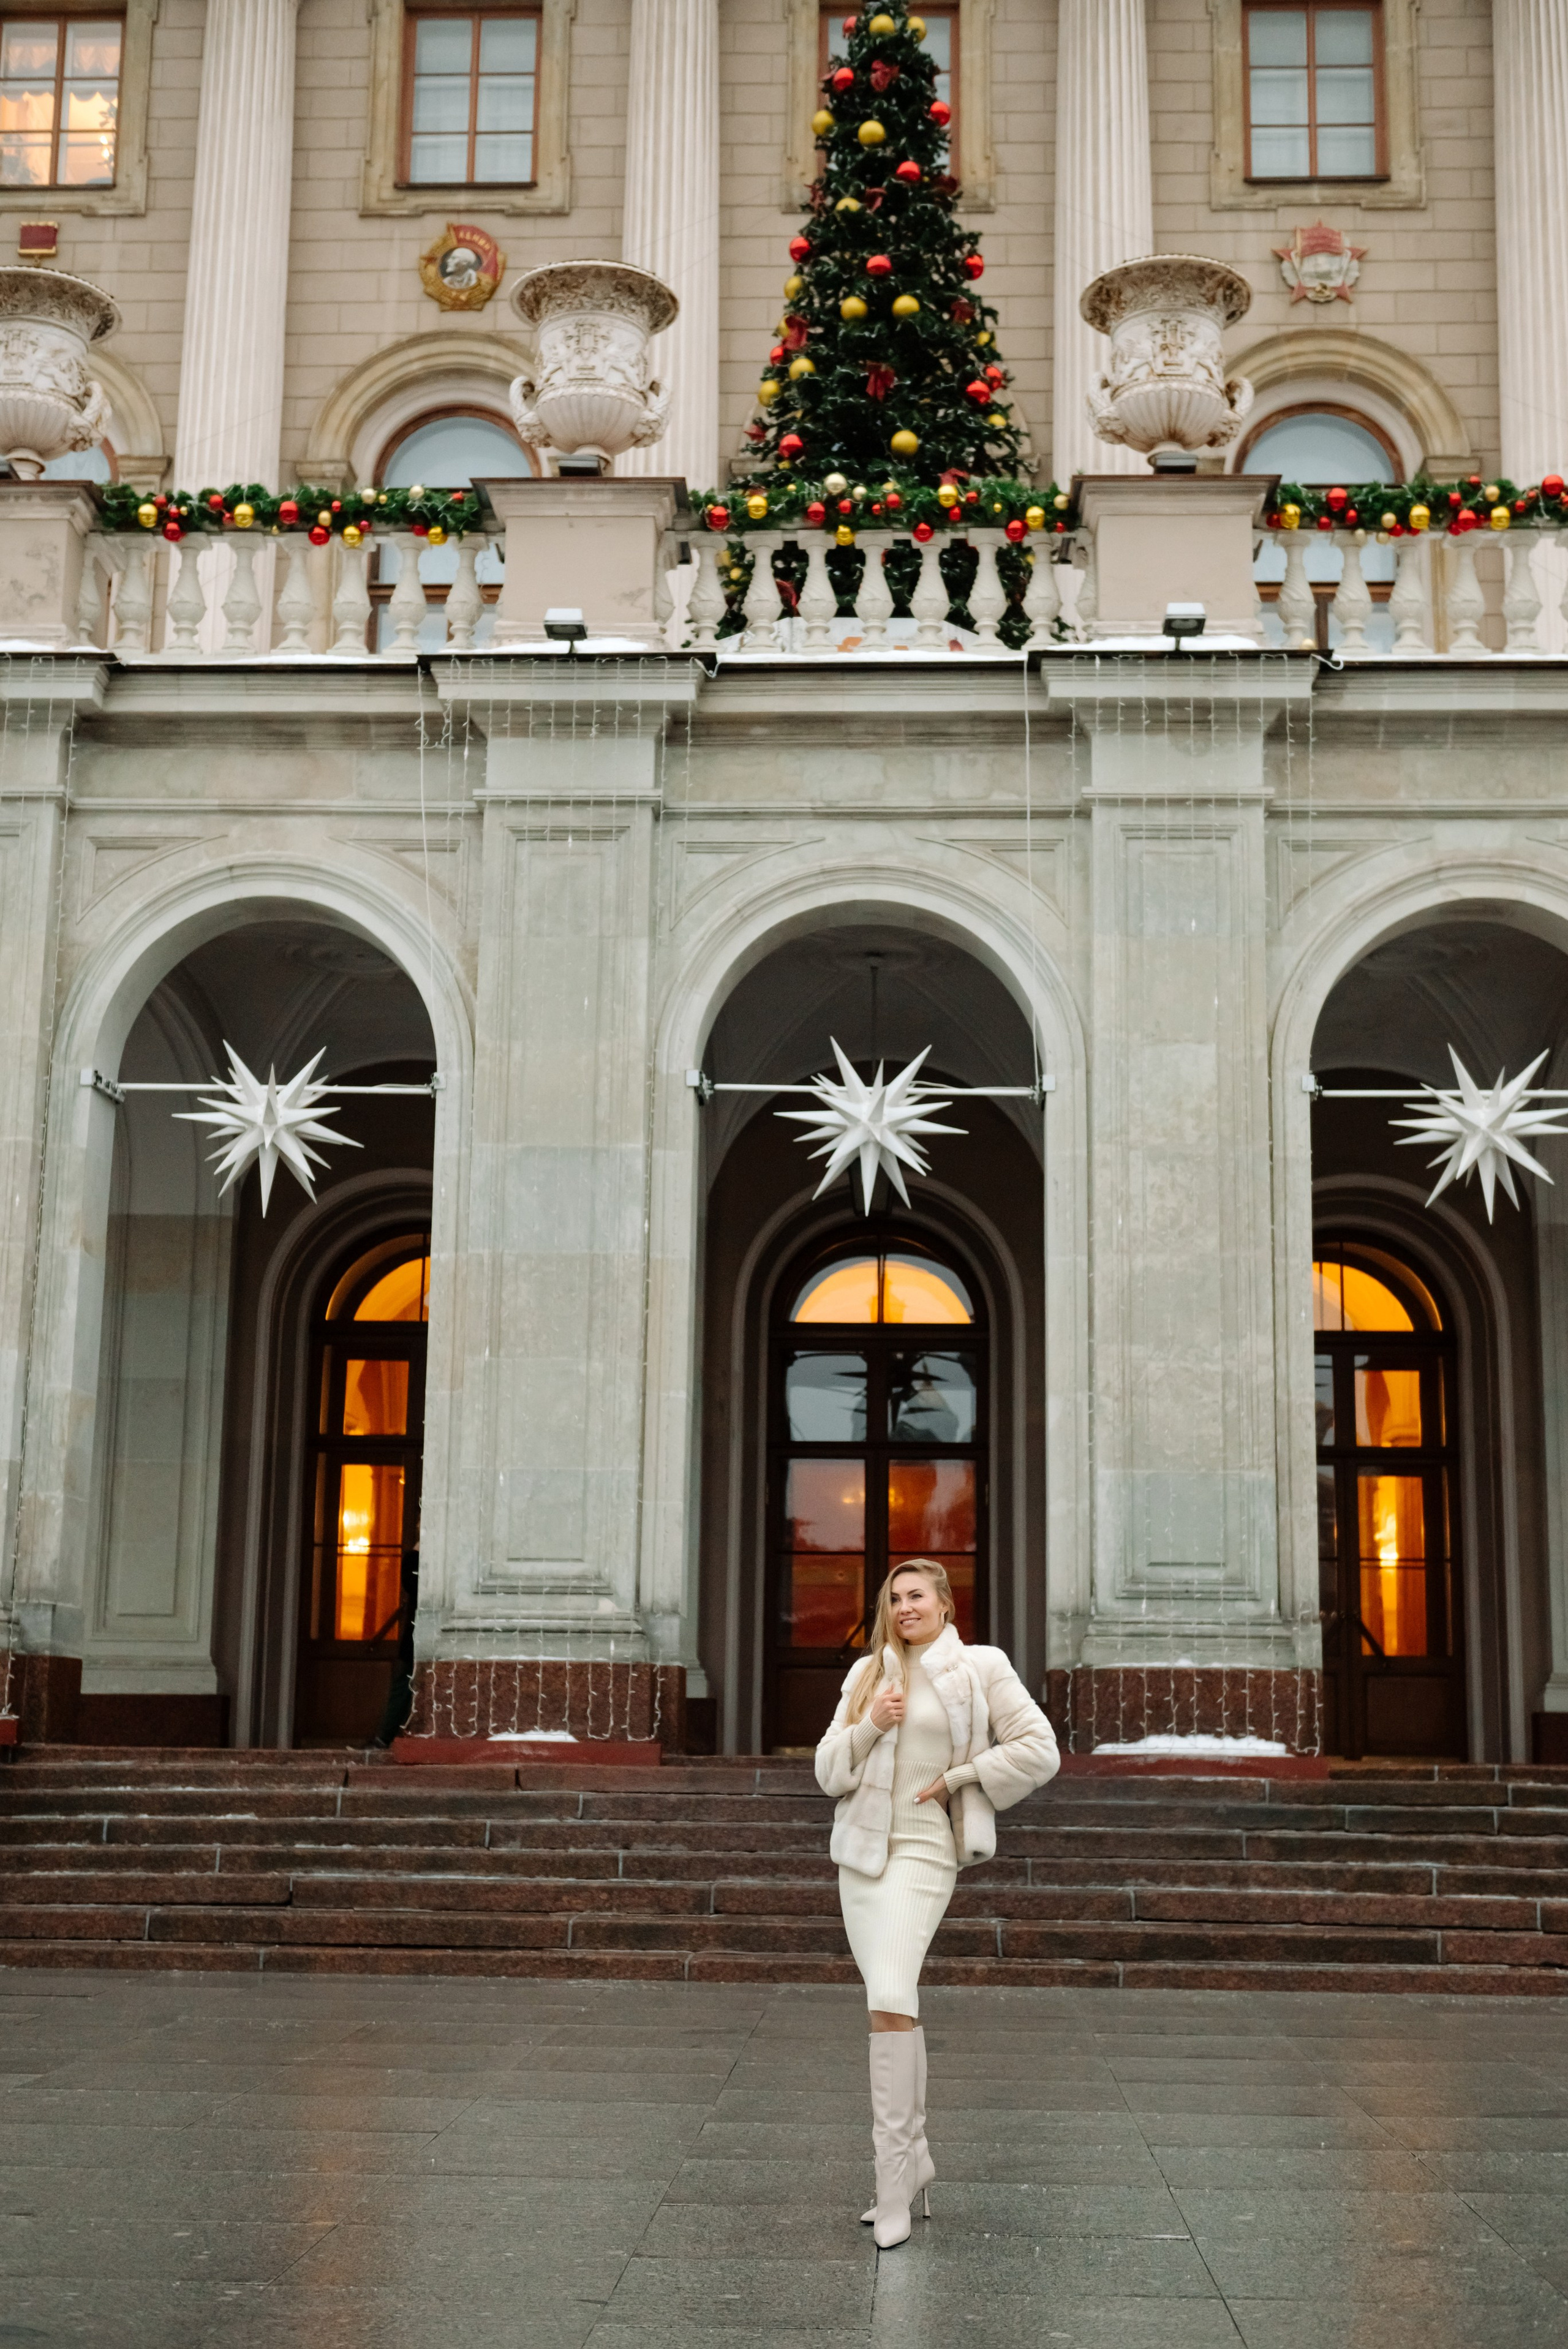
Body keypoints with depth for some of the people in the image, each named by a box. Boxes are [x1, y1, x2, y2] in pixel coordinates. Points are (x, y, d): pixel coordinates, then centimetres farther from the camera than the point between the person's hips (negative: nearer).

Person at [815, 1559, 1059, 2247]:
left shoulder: (980, 1669, -1)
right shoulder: (867, 1675, 12)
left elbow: (1039, 1751, -4)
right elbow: (829, 1771, 9)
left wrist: (958, 1778, -6)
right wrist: (870, 1727, -8)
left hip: (922, 1851, -6)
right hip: (861, 1848, 6)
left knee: (890, 1998, -21)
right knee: (895, 2004, 11)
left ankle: (893, 2178, -15)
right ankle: (916, 2156, 24)